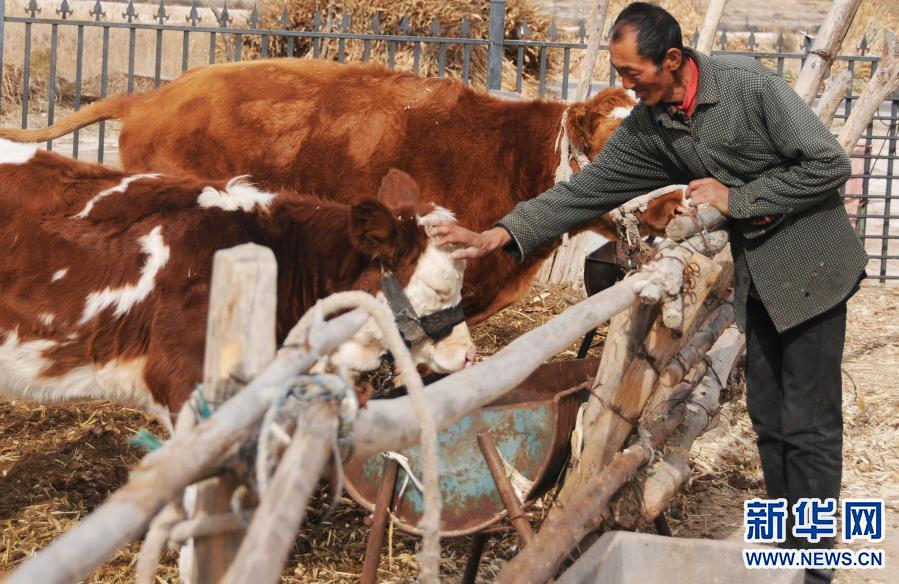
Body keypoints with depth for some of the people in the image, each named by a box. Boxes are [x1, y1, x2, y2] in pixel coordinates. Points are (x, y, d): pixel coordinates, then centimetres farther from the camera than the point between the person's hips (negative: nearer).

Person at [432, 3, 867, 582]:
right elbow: (590, 188, -1)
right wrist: (501, 235, -9)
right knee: (768, 416, 11)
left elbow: (829, 165, -19)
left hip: (811, 269, -7)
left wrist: (737, 198, -18)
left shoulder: (750, 85, -21)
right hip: (757, 277, 7)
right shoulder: (649, 126, -2)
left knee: (809, 423, -3)